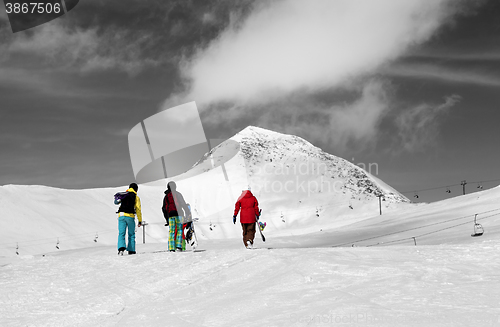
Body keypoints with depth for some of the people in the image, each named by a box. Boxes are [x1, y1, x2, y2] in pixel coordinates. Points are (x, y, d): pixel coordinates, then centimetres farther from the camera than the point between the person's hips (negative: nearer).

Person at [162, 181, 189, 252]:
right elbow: (183, 204, -3)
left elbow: (164, 208, 13)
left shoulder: (166, 196, 13)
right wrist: (187, 213, 2)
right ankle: (179, 246, -8)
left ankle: (171, 248, -2)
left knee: (171, 231, 4)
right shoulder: (177, 194, 2)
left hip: (170, 215, 3)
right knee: (179, 230, 3)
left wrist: (167, 218, 18)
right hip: (178, 214, -3)